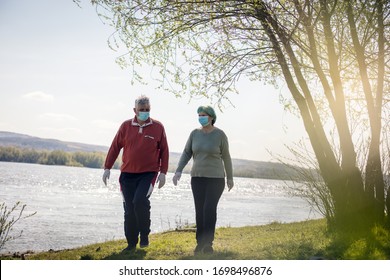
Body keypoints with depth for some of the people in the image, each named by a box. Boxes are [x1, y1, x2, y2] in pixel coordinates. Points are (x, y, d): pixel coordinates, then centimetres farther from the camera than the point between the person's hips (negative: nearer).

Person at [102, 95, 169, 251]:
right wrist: (107, 168, 6)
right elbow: (115, 147, 9)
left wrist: (163, 172, -1)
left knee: (140, 200, -24)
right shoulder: (126, 126, 5)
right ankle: (131, 243, 16)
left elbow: (164, 151, 5)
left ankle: (144, 235, -4)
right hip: (127, 174, 3)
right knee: (129, 210, 3)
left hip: (148, 173, -2)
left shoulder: (158, 127, 2)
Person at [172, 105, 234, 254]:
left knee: (209, 209, -14)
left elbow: (226, 157, 0)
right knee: (200, 210, 4)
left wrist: (230, 178, 6)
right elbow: (186, 154, 3)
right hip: (198, 177, 4)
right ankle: (200, 242, 16)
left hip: (215, 178, -4)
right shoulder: (195, 133, 2)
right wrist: (178, 171, -10)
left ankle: (208, 243, -4)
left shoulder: (220, 135, -8)